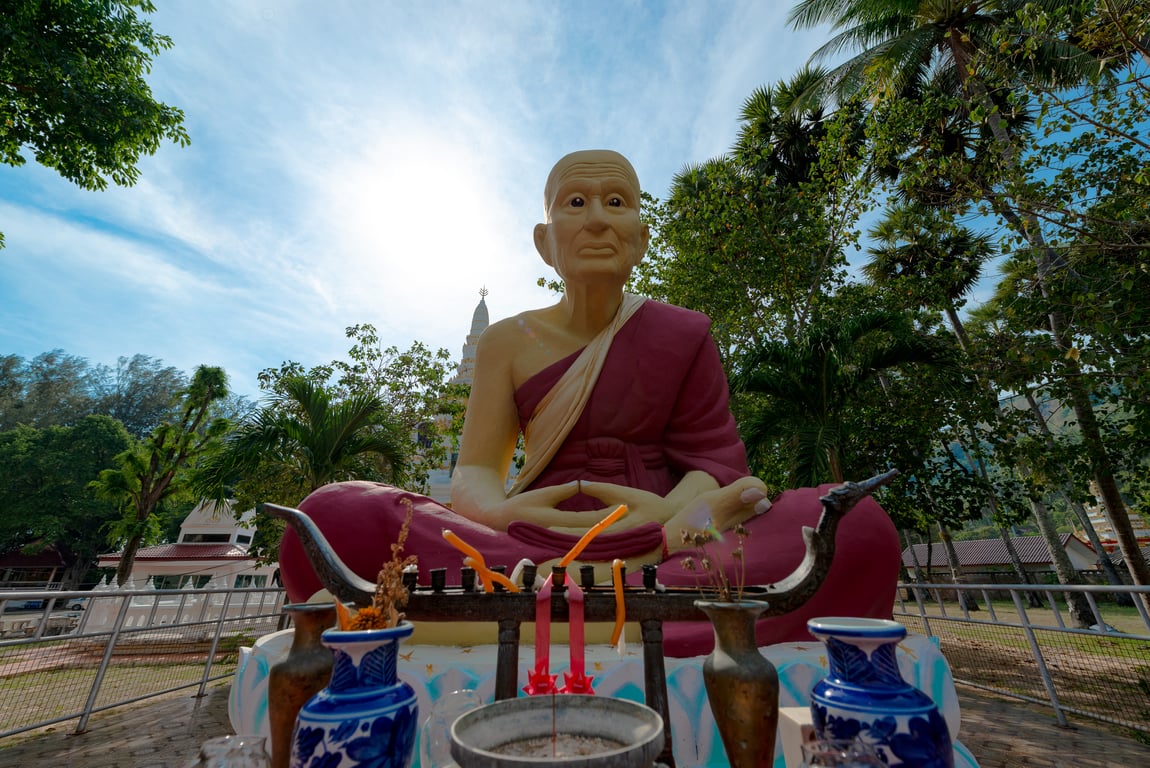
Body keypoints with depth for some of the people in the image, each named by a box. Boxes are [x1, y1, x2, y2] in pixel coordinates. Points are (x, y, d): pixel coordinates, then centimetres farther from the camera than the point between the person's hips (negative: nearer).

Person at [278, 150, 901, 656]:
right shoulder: (507, 343, 9)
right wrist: (501, 511, -22)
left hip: (658, 543, 1)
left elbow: (715, 458, 3)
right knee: (336, 516, -23)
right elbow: (473, 471, 3)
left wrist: (673, 513, -21)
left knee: (861, 528, -24)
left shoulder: (683, 334, 8)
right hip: (536, 545, 1)